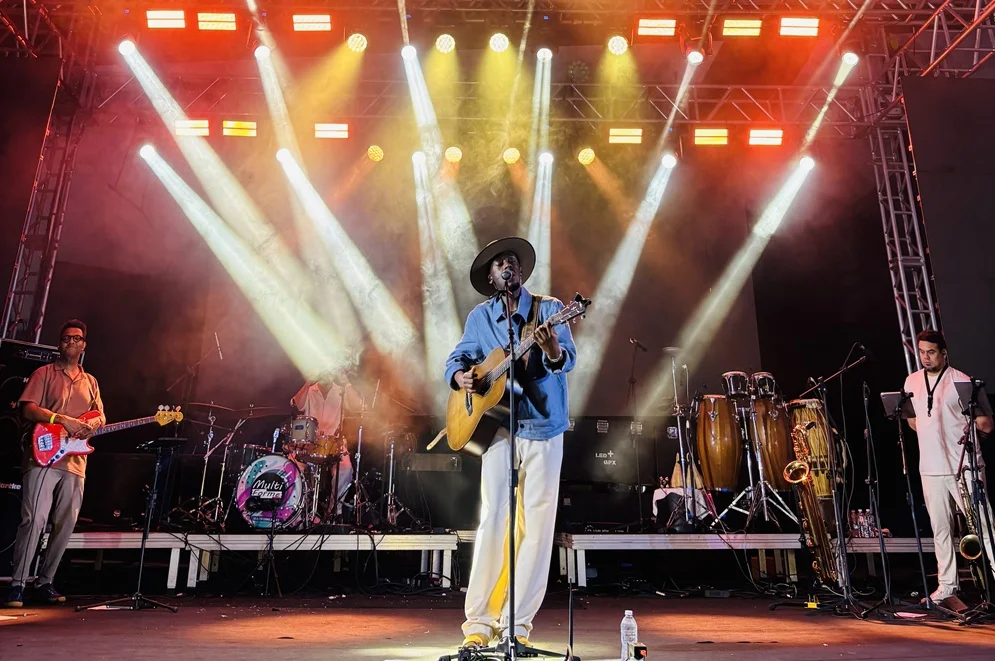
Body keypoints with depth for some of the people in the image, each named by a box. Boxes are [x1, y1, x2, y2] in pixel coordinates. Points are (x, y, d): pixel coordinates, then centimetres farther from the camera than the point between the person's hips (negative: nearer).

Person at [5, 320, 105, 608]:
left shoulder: (90, 382, 19)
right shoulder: (44, 373, 5)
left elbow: (100, 416, 19)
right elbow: (27, 409, -6)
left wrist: (95, 424, -5)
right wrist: (63, 420, -18)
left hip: (75, 462, 5)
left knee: (65, 524, 6)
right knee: (34, 520, -12)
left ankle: (45, 582, 17)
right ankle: (17, 584, -3)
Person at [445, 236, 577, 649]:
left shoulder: (547, 308, 0)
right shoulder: (479, 317, 9)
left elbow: (569, 359, -11)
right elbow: (456, 359, 10)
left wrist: (552, 350, -34)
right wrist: (459, 376, -13)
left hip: (543, 429, -1)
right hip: (497, 427, 1)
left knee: (537, 526, 2)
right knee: (492, 522, -2)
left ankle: (516, 623, 14)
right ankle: (479, 621, 9)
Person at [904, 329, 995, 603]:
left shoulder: (961, 381, -6)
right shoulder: (912, 381, 10)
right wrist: (932, 436, 10)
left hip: (964, 465, -4)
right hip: (931, 467, 5)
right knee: (940, 529, 10)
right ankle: (947, 584, 20)